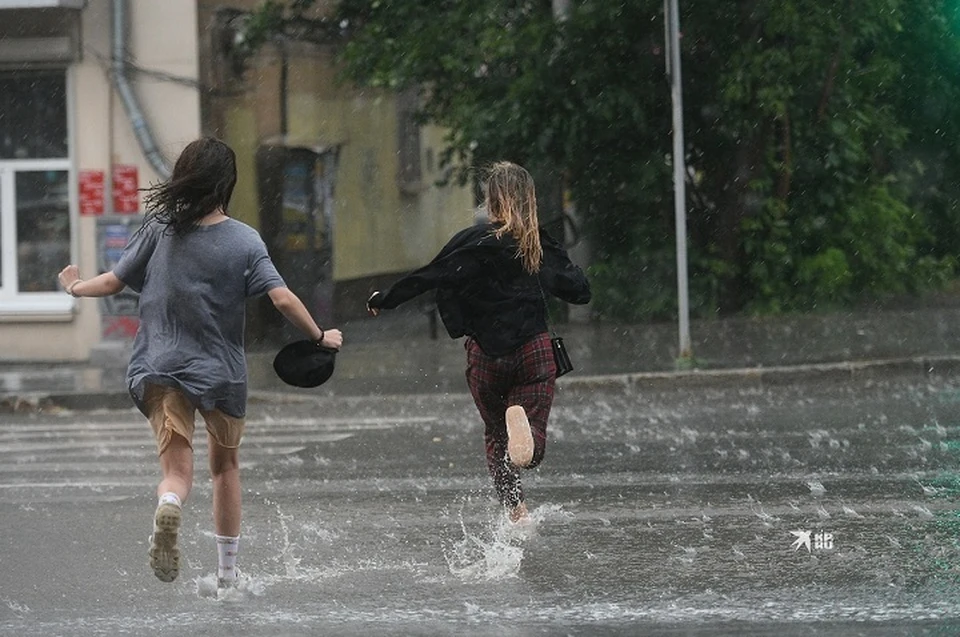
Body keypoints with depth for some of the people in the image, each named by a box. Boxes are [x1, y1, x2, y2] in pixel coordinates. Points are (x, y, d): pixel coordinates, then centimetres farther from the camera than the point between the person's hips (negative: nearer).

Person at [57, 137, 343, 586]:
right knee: (225, 466, 21)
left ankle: (167, 509, -41)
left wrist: (75, 287, 25)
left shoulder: (159, 229, -1)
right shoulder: (244, 241, -6)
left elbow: (114, 282, 5)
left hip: (160, 368, 0)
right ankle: (227, 572, 26)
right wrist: (320, 337, 1)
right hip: (221, 372, 0)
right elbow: (283, 299, -14)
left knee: (177, 472, -4)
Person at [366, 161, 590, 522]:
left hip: (486, 355, -1)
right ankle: (521, 417, -35)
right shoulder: (543, 246, 1)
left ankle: (514, 510, 1)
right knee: (530, 452, -1)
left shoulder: (473, 242, -7)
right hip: (535, 351, 1)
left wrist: (384, 301, 7)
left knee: (496, 438, 16)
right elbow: (580, 292, 9)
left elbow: (427, 278, -6)